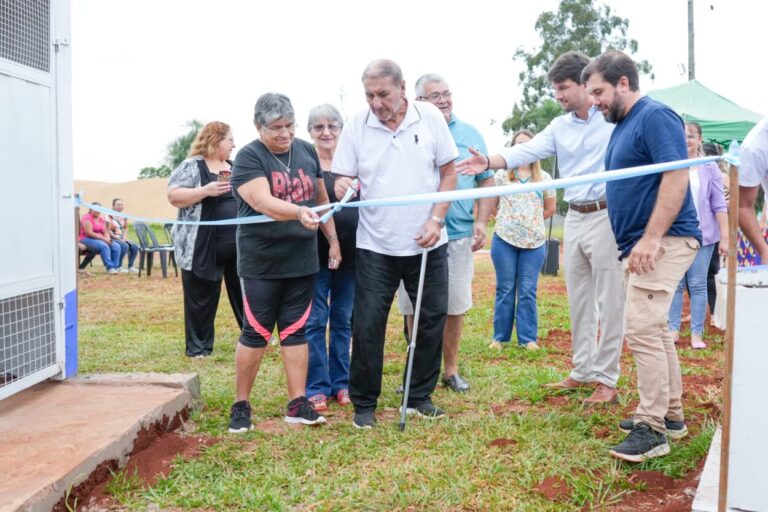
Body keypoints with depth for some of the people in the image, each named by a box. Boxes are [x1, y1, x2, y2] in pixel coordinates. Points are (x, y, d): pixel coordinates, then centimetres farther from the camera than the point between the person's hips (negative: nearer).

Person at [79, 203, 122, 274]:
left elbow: (105, 232, 16)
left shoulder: (101, 219, 17)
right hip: (87, 239, -8)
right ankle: (109, 268, -35)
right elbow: (89, 233, -18)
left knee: (116, 246, -17)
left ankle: (115, 267, -19)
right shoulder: (87, 218, -8)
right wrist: (103, 239, -19)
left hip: (100, 239, 8)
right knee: (104, 246, -35)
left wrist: (108, 239, -8)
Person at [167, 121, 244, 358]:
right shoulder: (192, 166, -5)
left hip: (238, 245, 6)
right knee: (202, 299, 3)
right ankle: (198, 346, 14)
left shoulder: (234, 167, 15)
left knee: (244, 292, 13)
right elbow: (174, 196, -14)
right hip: (203, 248, -6)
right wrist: (206, 191, -23)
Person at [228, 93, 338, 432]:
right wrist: (299, 212, -42)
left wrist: (333, 239, 13)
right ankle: (241, 405, 16)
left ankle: (297, 404, 14)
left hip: (302, 260, 5)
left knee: (295, 330, 8)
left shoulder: (306, 151, 8)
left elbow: (321, 198, 16)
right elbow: (264, 203, -25)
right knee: (256, 332, 2)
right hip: (262, 263, -4)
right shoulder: (248, 158, -10)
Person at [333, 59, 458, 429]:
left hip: (426, 242, 1)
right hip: (376, 245, -1)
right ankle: (364, 404, 14)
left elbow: (448, 173, 2)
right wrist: (342, 187, -23)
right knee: (367, 325, -1)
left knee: (432, 319, 9)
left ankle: (419, 397, 25)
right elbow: (342, 181, 1)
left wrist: (436, 219, -9)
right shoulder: (356, 127, -3)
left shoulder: (430, 117, -3)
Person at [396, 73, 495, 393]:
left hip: (459, 235, 2)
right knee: (416, 309, 6)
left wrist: (482, 221, 0)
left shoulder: (470, 134, 8)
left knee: (455, 307, 8)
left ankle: (450, 369, 24)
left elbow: (487, 181, 11)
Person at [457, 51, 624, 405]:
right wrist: (489, 163, -16)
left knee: (608, 302, -1)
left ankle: (607, 379, 8)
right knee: (578, 301, 13)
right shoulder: (560, 127, 11)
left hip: (607, 216, -7)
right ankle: (583, 371, 26)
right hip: (574, 218, 7)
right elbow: (527, 151, -1)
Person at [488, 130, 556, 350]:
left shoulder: (544, 178, 5)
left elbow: (550, 209, 13)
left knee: (528, 292, 3)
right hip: (504, 240, -1)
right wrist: (506, 220, 4)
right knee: (505, 290, 6)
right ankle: (500, 337, 13)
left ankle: (528, 338, 10)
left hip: (534, 242, 1)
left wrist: (531, 222, 8)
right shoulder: (501, 175, 2)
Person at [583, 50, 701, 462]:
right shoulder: (622, 126, 18)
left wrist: (650, 239, -25)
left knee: (642, 330, -13)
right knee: (654, 331, 14)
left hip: (663, 242, -10)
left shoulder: (655, 116, -11)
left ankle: (652, 429, -6)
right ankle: (671, 415, 25)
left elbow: (677, 176, -21)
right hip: (639, 245, 10)